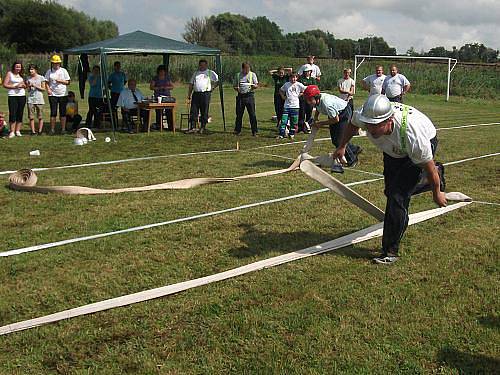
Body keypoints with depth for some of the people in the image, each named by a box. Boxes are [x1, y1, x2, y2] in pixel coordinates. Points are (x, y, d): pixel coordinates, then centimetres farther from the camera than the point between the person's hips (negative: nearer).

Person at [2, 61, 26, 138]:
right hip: (12, 96, -4)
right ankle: (12, 132, -6)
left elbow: (25, 86, 21)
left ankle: (18, 131, 8)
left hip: (22, 96, 4)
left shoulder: (21, 75, 17)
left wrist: (23, 85, -2)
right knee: (12, 114, -9)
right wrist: (15, 86, -14)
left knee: (20, 114, 3)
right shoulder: (9, 73, 3)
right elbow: (5, 84, -4)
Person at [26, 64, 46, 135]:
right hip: (30, 99, 3)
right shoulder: (28, 78, 11)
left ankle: (40, 130, 6)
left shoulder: (41, 78, 2)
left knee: (40, 117, -1)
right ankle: (33, 131, 2)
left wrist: (35, 86, -10)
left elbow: (43, 89, 1)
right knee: (31, 117, -2)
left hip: (39, 99, -2)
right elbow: (28, 90, 14)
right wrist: (29, 86, -7)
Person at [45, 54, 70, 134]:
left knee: (63, 113, 2)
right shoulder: (49, 71, 7)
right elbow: (46, 82, 7)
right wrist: (48, 89, -10)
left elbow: (68, 82, 4)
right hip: (53, 95, 0)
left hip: (63, 94, 0)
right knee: (53, 113, -1)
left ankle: (63, 129, 7)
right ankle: (52, 129, 3)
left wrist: (60, 81, -12)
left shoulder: (63, 71, 7)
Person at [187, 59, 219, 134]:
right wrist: (189, 96, 11)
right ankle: (192, 127, 1)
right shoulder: (195, 73, 19)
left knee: (204, 111, -1)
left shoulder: (210, 73, 8)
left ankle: (203, 127, 7)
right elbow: (191, 85, 18)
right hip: (195, 94, 4)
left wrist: (213, 87, 0)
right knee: (193, 111, -1)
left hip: (205, 94, -4)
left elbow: (218, 80, 8)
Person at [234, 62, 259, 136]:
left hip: (249, 96, -2)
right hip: (240, 96, 2)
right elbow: (235, 85, 17)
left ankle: (254, 131, -1)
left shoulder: (252, 74, 8)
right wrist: (236, 88, -7)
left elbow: (257, 85, 3)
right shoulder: (238, 75, 13)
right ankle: (237, 130, 17)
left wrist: (254, 86, -21)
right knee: (239, 114, 6)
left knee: (252, 114, -5)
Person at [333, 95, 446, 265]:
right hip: (394, 148, 6)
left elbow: (429, 166, -27)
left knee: (397, 196, -19)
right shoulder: (362, 115, -32)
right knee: (390, 190, 17)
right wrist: (341, 146, 10)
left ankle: (390, 251, -8)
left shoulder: (411, 134, -45)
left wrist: (437, 193, -12)